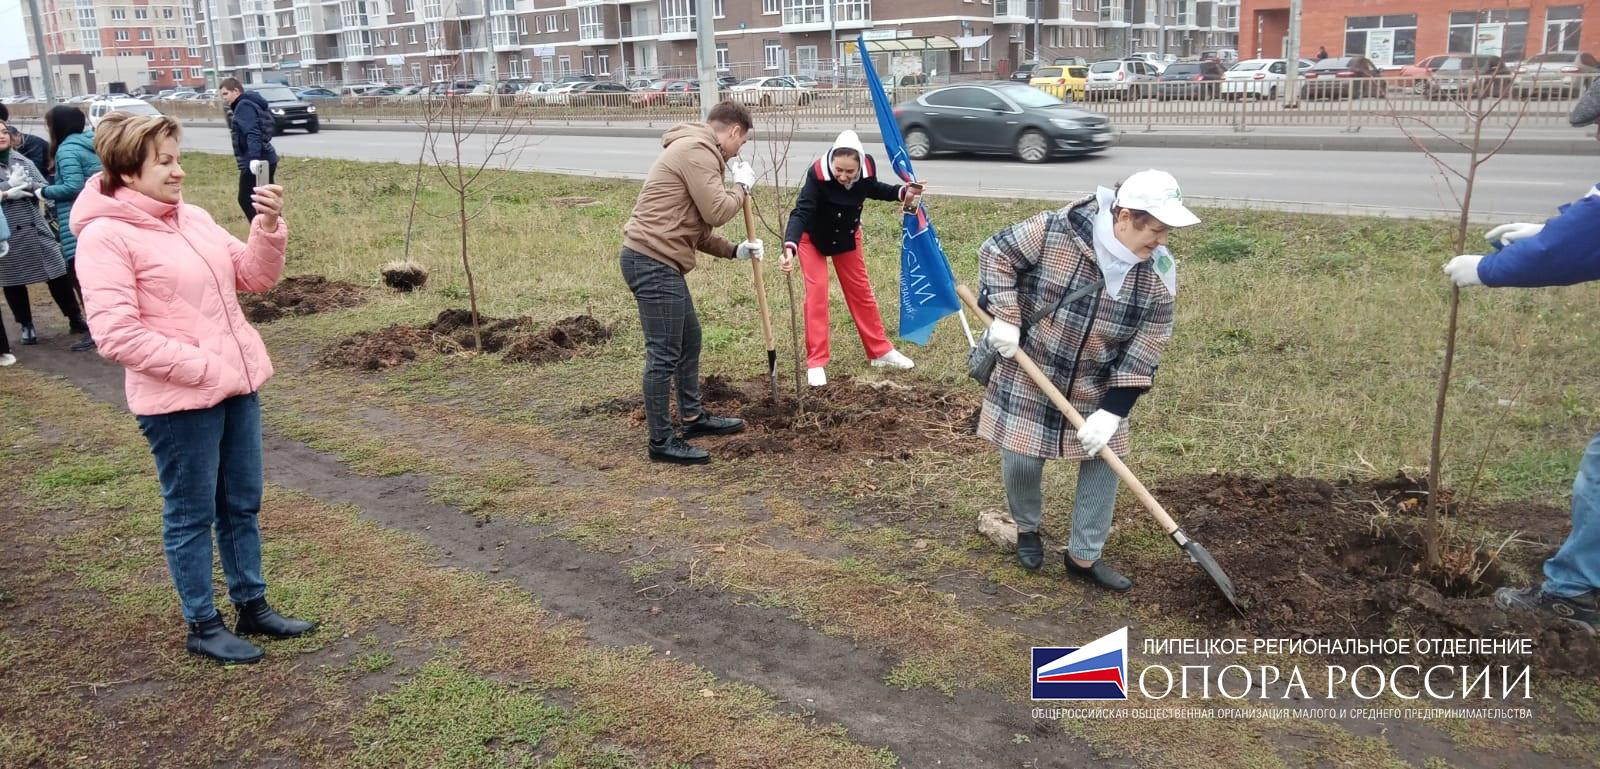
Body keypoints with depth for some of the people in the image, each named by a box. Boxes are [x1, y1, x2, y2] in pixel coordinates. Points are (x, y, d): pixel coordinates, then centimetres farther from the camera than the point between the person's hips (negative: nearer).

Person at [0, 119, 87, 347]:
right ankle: (26, 326, 23)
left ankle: (75, 320, 15)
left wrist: (27, 184, -15)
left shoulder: (23, 161, 10)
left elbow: (44, 187, 3)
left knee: (58, 274, 3)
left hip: (36, 229, 2)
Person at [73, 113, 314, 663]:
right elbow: (116, 335, -19)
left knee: (242, 505, 16)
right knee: (192, 515, 6)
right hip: (178, 401, -7)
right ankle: (203, 627, 21)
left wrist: (269, 226, -7)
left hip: (236, 386, 7)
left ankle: (253, 606, 31)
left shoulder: (193, 218, 9)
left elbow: (255, 277, 10)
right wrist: (201, 368, -18)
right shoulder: (105, 236, -14)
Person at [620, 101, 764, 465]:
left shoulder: (696, 150, 22)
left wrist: (734, 251, 16)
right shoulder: (697, 150, -12)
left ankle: (693, 416, 36)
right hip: (652, 262, -11)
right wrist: (742, 186, 1)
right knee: (664, 355, -5)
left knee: (690, 339, 22)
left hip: (659, 262, 11)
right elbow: (716, 212, -17)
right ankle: (661, 441, 3)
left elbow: (697, 227, 23)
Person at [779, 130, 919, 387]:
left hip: (847, 235, 4)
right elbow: (801, 212, -44)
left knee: (860, 291, 11)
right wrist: (790, 246, -60)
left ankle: (880, 351, 23)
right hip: (812, 236, -4)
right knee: (817, 293, -9)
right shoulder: (817, 173, -38)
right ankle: (816, 363, -3)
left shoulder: (867, 166, -25)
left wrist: (902, 192, -16)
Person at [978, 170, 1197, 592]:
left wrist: (1112, 411, -17)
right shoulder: (1053, 232, -25)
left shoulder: (1157, 275, -15)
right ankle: (1027, 529, 34)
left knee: (1104, 461, 5)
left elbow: (1141, 356, -12)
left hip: (1095, 389, 3)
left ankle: (1084, 556, 22)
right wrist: (1004, 316, -18)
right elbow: (996, 252, -10)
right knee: (1021, 462, 1)